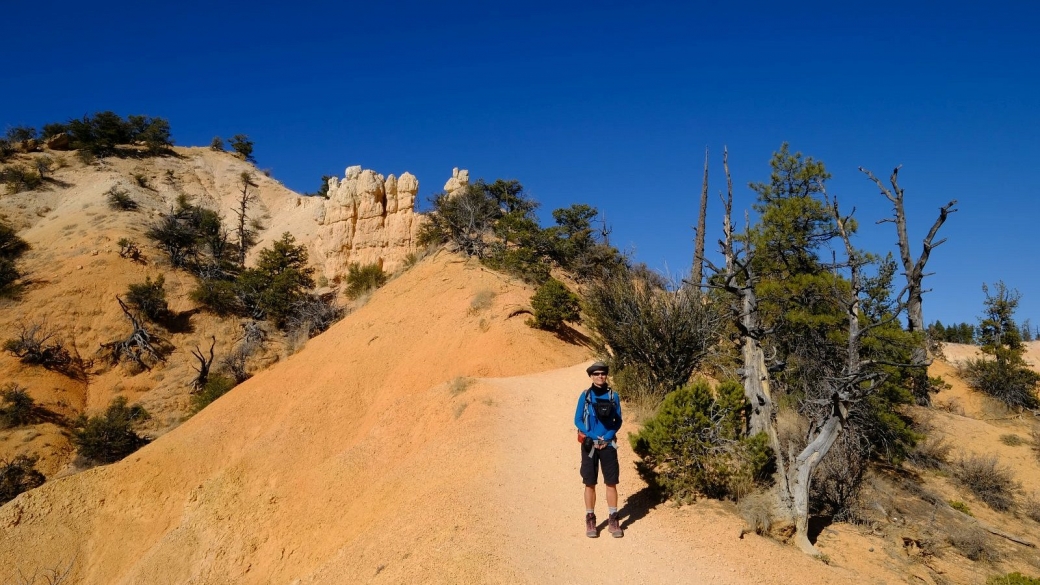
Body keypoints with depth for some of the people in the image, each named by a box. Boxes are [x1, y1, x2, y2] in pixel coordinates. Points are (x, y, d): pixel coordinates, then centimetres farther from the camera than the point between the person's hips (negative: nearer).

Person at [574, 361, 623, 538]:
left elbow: (618, 421, 4)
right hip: (590, 444, -1)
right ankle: (590, 520, 12)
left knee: (611, 482, 1)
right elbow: (577, 420, 0)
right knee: (590, 483, 3)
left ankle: (613, 520, 10)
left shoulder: (613, 396, 1)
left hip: (608, 444, 1)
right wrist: (591, 437, -12)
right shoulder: (585, 396, -2)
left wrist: (607, 437, -10)